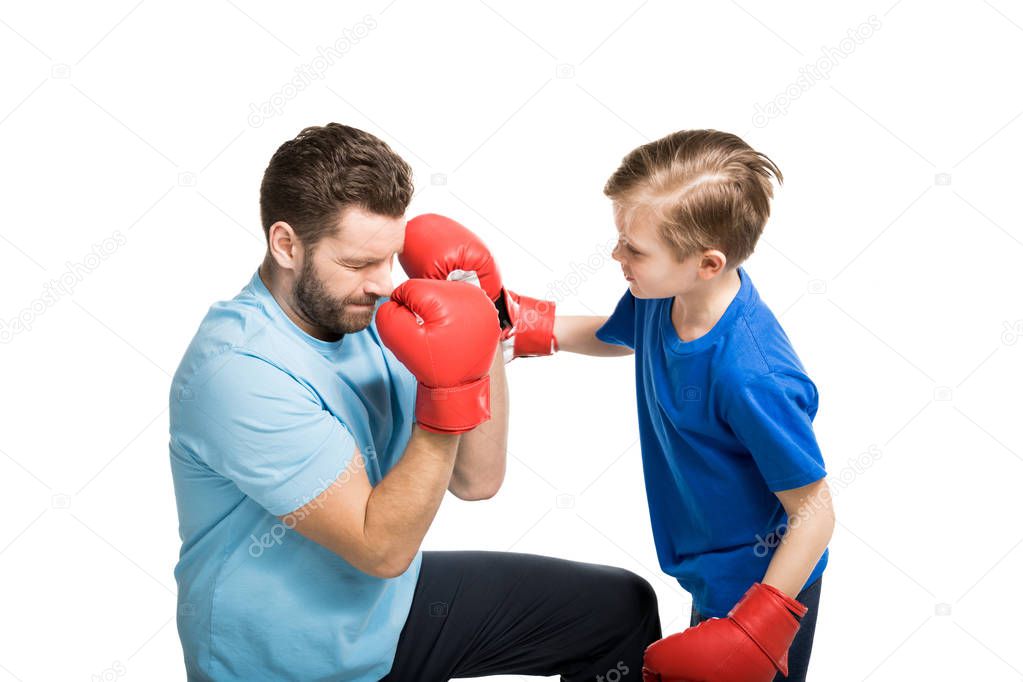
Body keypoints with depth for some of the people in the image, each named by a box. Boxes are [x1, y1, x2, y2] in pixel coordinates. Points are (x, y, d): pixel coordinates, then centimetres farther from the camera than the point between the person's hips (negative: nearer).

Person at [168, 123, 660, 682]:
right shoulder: (238, 373, -27)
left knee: (623, 608, 8)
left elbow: (476, 481, -6)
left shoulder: (370, 312, -7)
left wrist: (485, 330, -16)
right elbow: (382, 549, -26)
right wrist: (447, 393, -34)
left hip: (390, 600, 7)